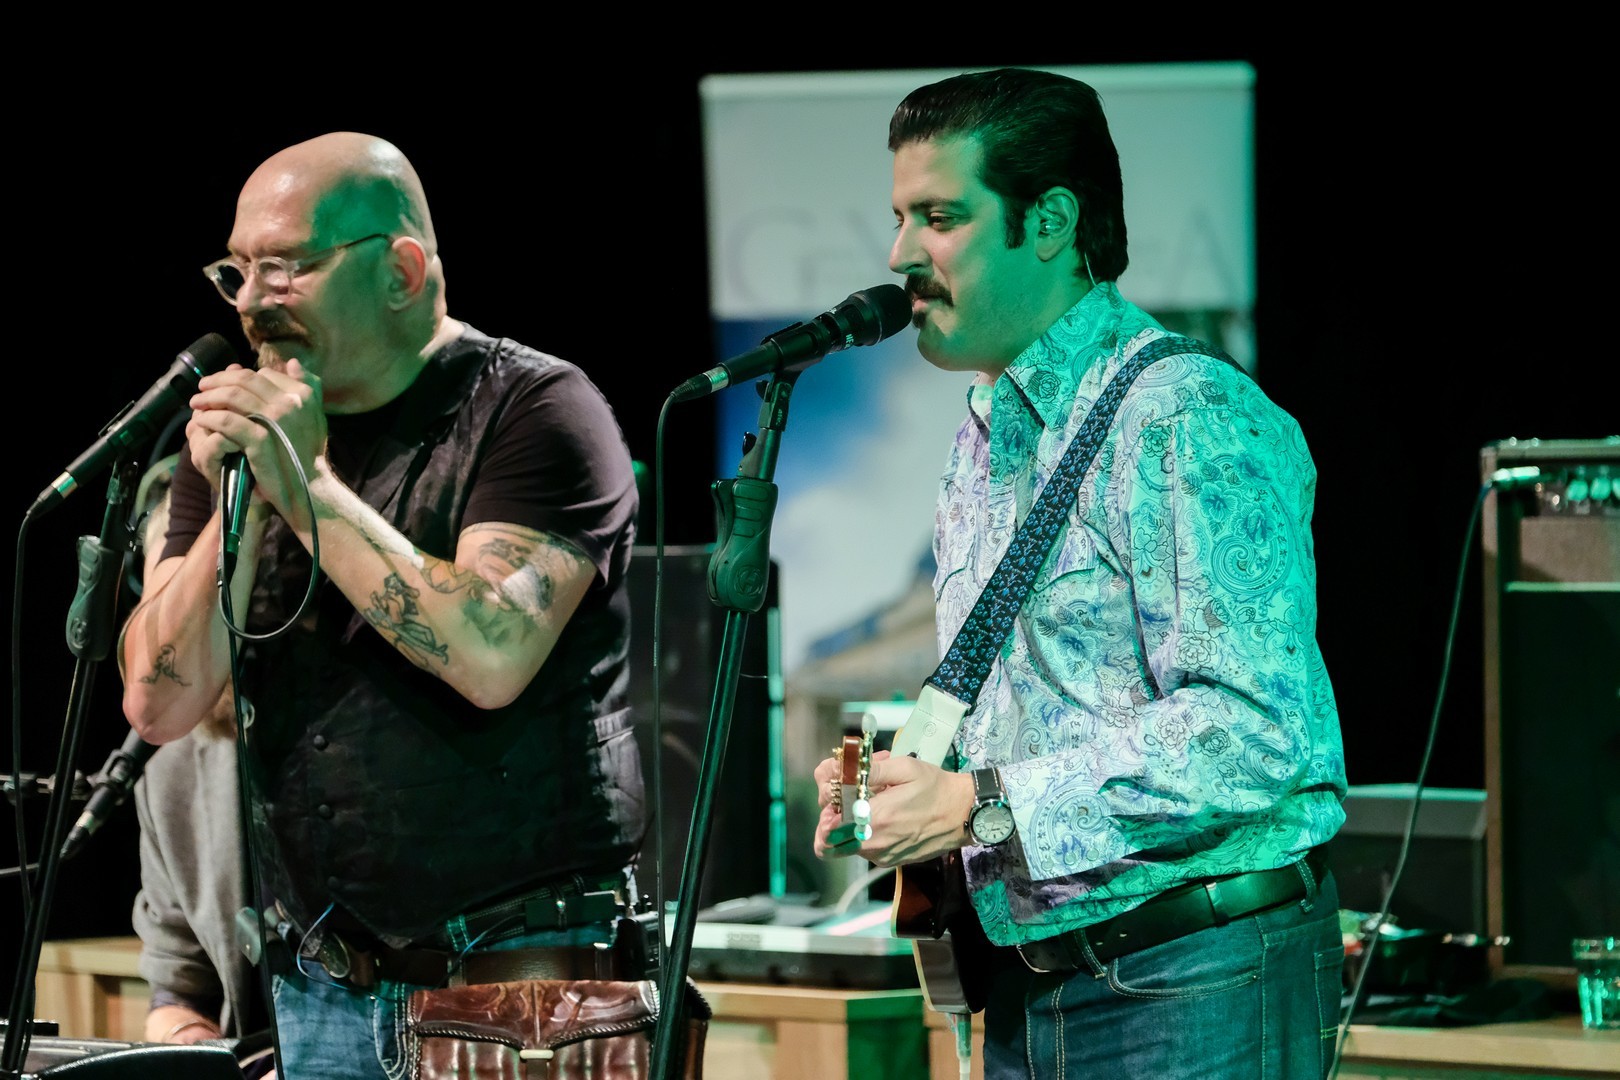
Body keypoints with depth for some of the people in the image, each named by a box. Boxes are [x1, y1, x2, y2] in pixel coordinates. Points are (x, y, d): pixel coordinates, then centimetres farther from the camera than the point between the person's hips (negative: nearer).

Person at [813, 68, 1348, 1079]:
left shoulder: (1195, 420, -14)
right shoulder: (984, 443, 16)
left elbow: (1250, 728, -23)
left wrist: (981, 805, -19)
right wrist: (902, 787, 3)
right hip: (1030, 985, 8)